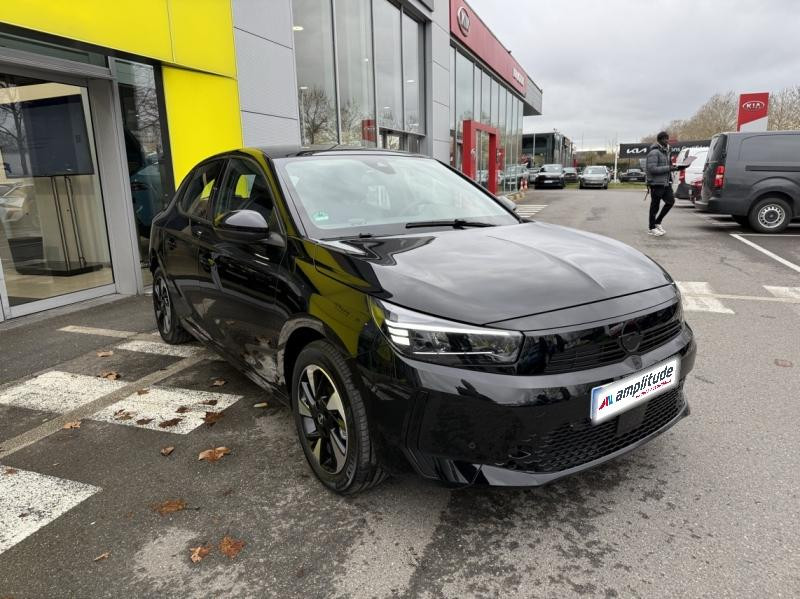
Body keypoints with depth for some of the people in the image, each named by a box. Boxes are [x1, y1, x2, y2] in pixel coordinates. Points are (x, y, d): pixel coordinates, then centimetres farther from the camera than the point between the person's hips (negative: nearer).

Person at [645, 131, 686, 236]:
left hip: (666, 183, 9)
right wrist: (669, 168, -21)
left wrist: (676, 167, 7)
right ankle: (651, 228, 10)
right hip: (656, 183, -9)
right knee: (655, 205, -1)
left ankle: (657, 222, 19)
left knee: (670, 201, 7)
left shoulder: (666, 151, 17)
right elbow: (652, 169, -21)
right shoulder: (654, 152, -13)